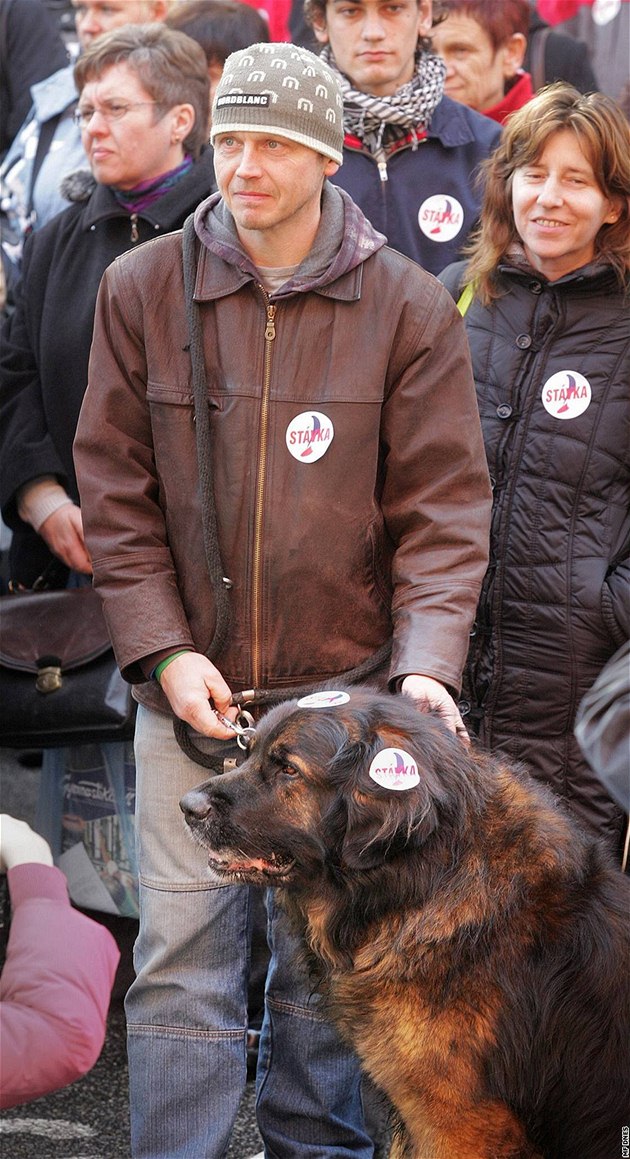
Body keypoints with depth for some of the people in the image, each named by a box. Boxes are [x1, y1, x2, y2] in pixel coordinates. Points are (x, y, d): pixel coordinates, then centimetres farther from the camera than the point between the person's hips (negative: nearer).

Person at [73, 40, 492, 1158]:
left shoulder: (410, 308, -2)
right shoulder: (141, 289, 2)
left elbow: (442, 507, -3)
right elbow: (114, 489, 3)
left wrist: (425, 663, -16)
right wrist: (163, 649, -6)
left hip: (344, 689, 0)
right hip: (188, 690, 1)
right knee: (181, 960, 1)